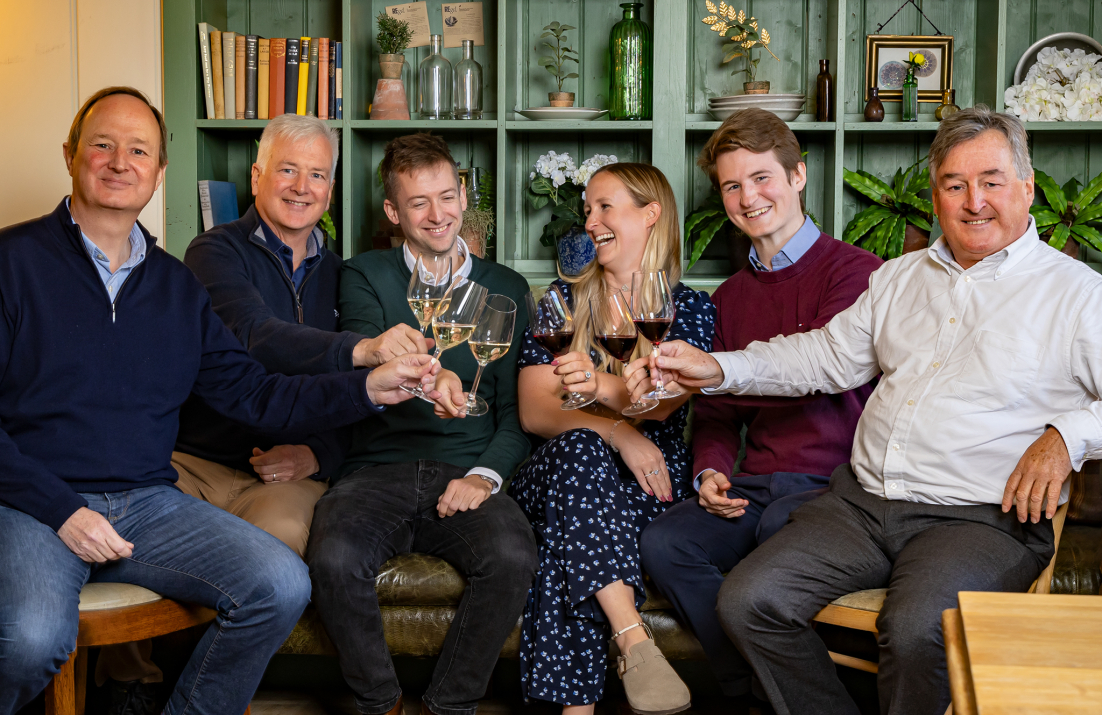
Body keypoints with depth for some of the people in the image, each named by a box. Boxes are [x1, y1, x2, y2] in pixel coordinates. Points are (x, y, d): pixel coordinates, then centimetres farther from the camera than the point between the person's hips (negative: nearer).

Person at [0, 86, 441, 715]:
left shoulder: (178, 286, 15)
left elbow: (253, 394, 12)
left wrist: (368, 389, -2)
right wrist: (62, 510, -14)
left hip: (148, 503, 5)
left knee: (282, 586, -17)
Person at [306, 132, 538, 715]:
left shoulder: (506, 289, 16)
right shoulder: (365, 277, 11)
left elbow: (516, 409, 12)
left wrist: (485, 474, -7)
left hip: (464, 476, 1)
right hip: (378, 469, -1)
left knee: (513, 557, -31)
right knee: (334, 560, -31)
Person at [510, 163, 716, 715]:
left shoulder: (690, 308, 10)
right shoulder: (564, 299, 14)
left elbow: (661, 403, -10)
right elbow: (534, 412, 1)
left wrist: (601, 384, -33)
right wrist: (616, 432, -17)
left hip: (651, 481, -1)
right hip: (561, 470, 2)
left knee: (570, 538, -34)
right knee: (580, 447, -35)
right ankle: (635, 642, -45)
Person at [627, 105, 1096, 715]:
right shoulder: (899, 278, 20)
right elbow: (826, 356, 22)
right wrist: (719, 369, 10)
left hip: (984, 518, -5)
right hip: (861, 500, 5)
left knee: (915, 631, -33)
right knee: (745, 602, -13)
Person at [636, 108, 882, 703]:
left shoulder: (853, 271, -1)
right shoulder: (731, 297, 22)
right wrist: (711, 470, 0)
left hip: (836, 483, -5)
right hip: (754, 490, 5)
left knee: (781, 523, -37)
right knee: (662, 542, -23)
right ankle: (752, 685, -10)